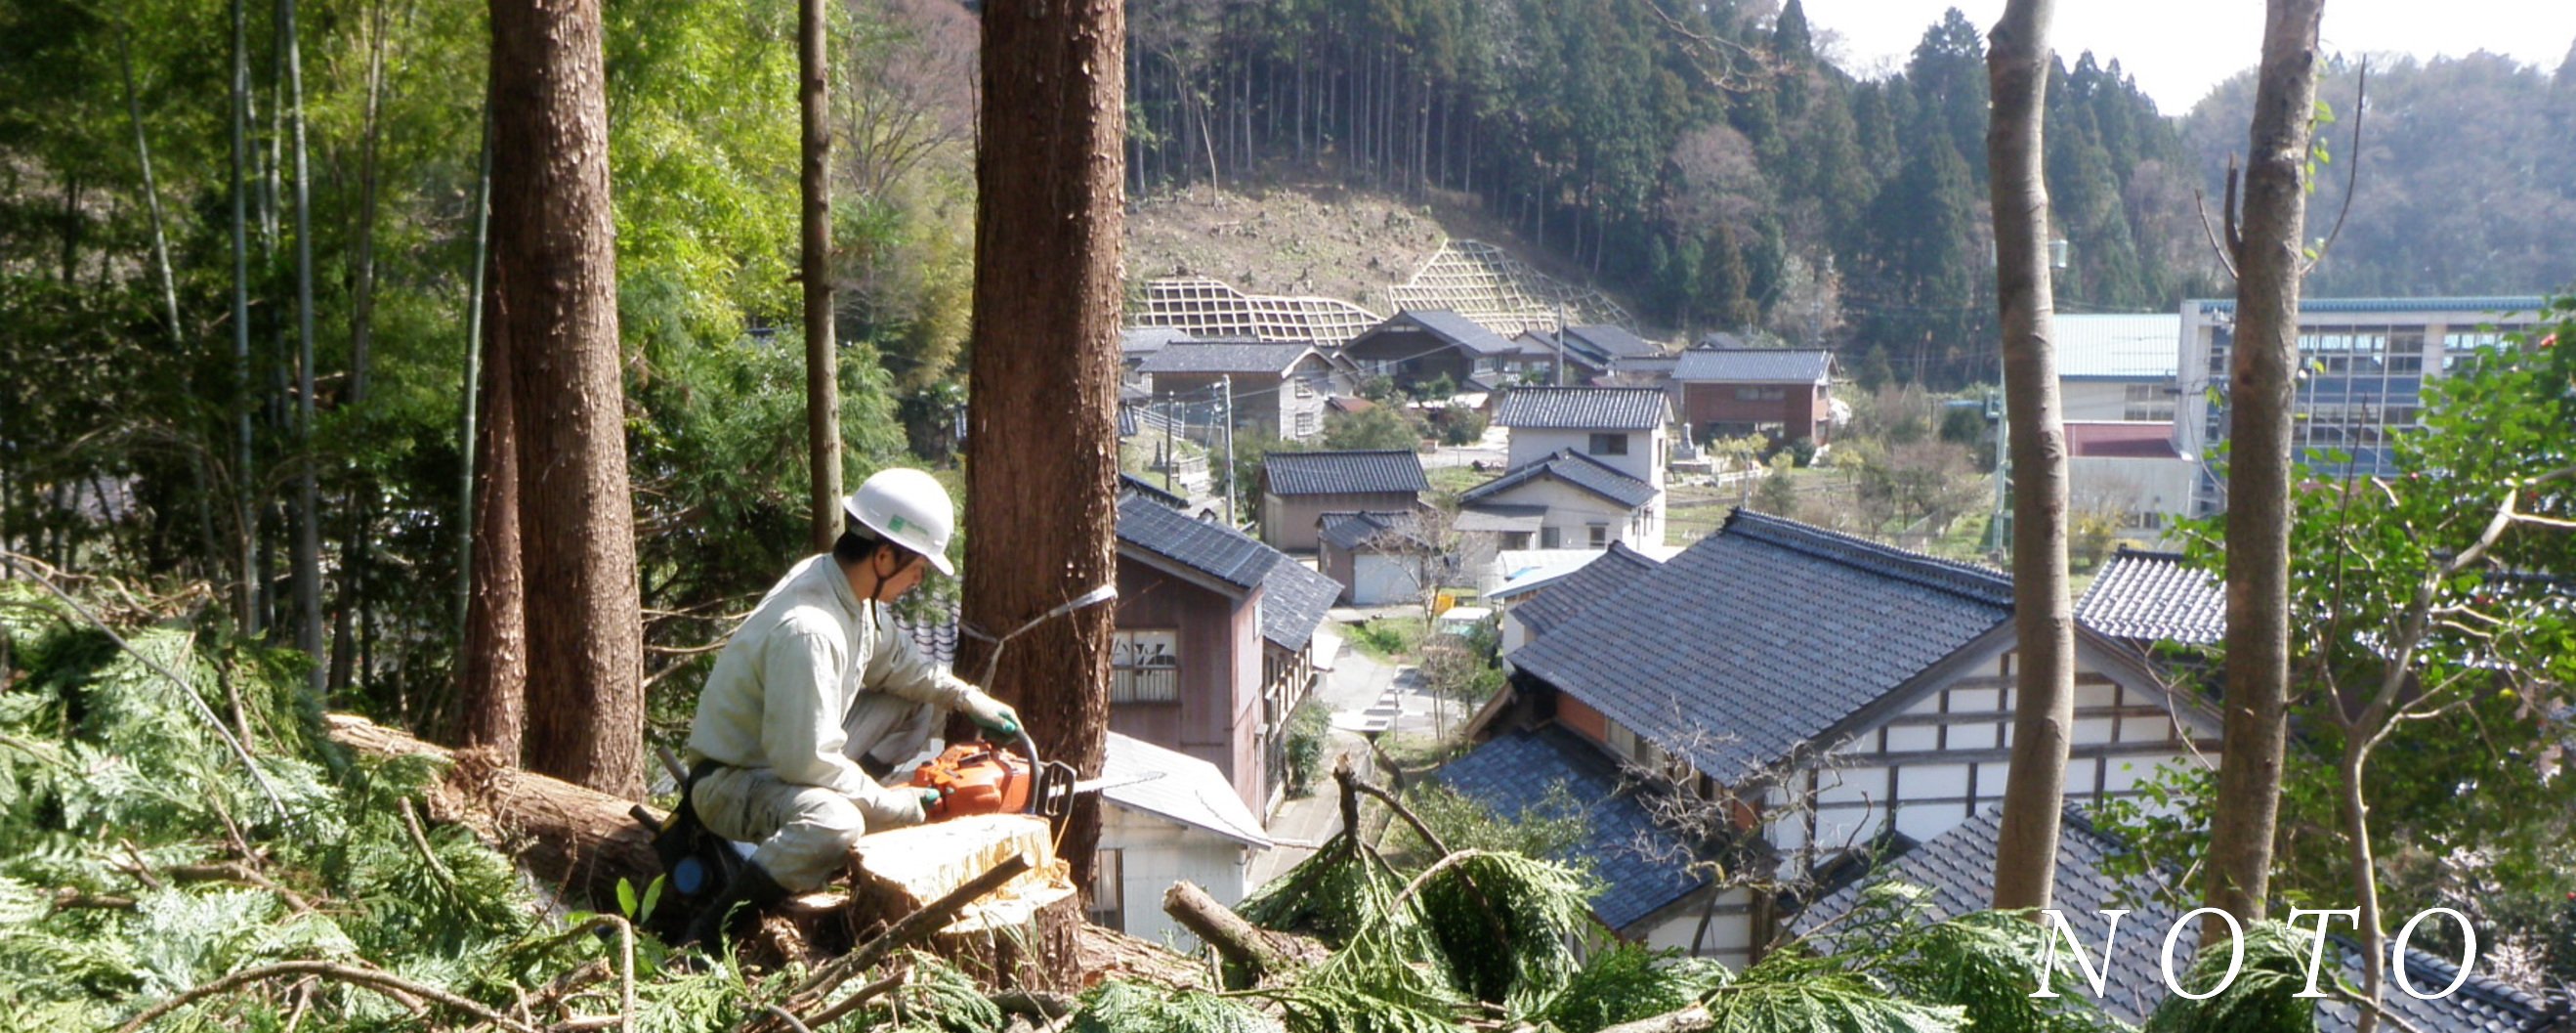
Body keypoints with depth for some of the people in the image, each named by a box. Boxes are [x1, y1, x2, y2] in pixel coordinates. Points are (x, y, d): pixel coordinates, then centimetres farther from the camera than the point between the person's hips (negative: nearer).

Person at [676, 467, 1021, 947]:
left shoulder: (847, 585, -3)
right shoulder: (807, 629, -32)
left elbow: (893, 658, 16)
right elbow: (806, 760, -32)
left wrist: (968, 698, 5)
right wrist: (895, 806, -20)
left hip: (790, 749, 9)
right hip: (730, 781, -9)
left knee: (920, 702, 12)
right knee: (835, 824, -39)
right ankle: (709, 931, -20)